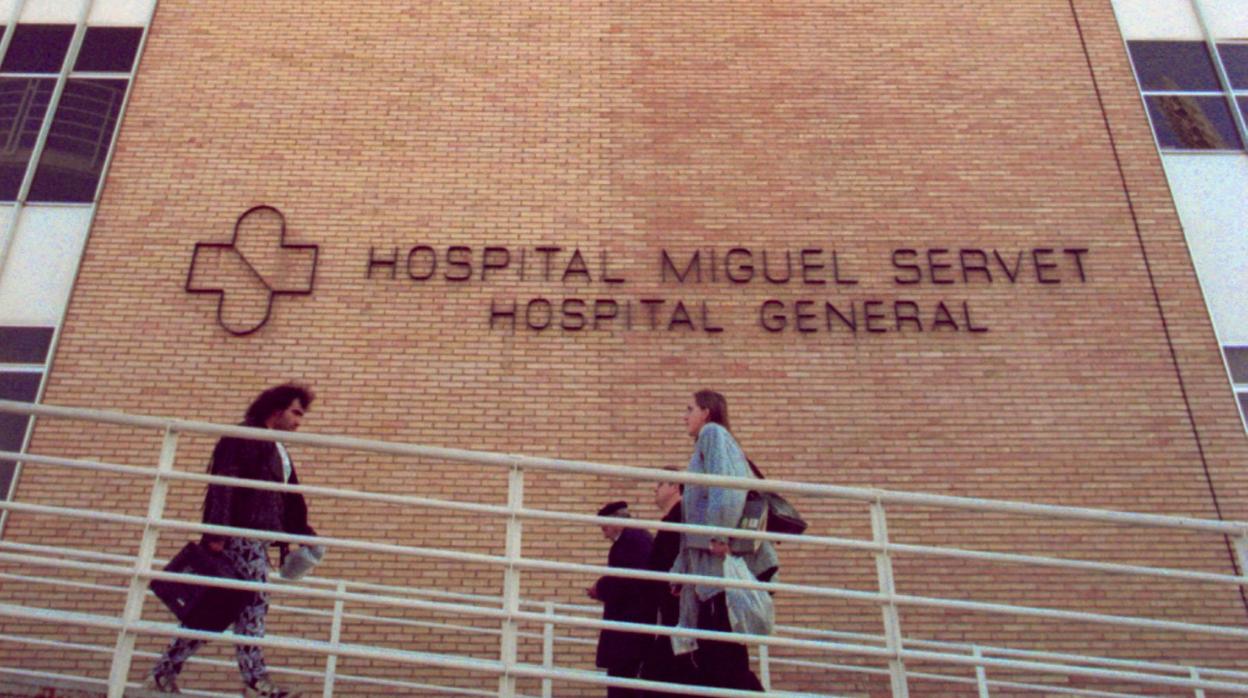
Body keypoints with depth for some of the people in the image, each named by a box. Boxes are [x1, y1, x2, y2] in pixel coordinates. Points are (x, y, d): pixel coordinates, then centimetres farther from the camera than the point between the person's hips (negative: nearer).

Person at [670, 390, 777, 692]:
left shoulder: (713, 433, 1)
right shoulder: (709, 440, 28)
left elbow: (726, 485, -17)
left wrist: (718, 535, -25)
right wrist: (680, 570, 22)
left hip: (723, 560, -9)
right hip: (709, 565, 9)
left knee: (725, 655, -11)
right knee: (710, 655, 6)